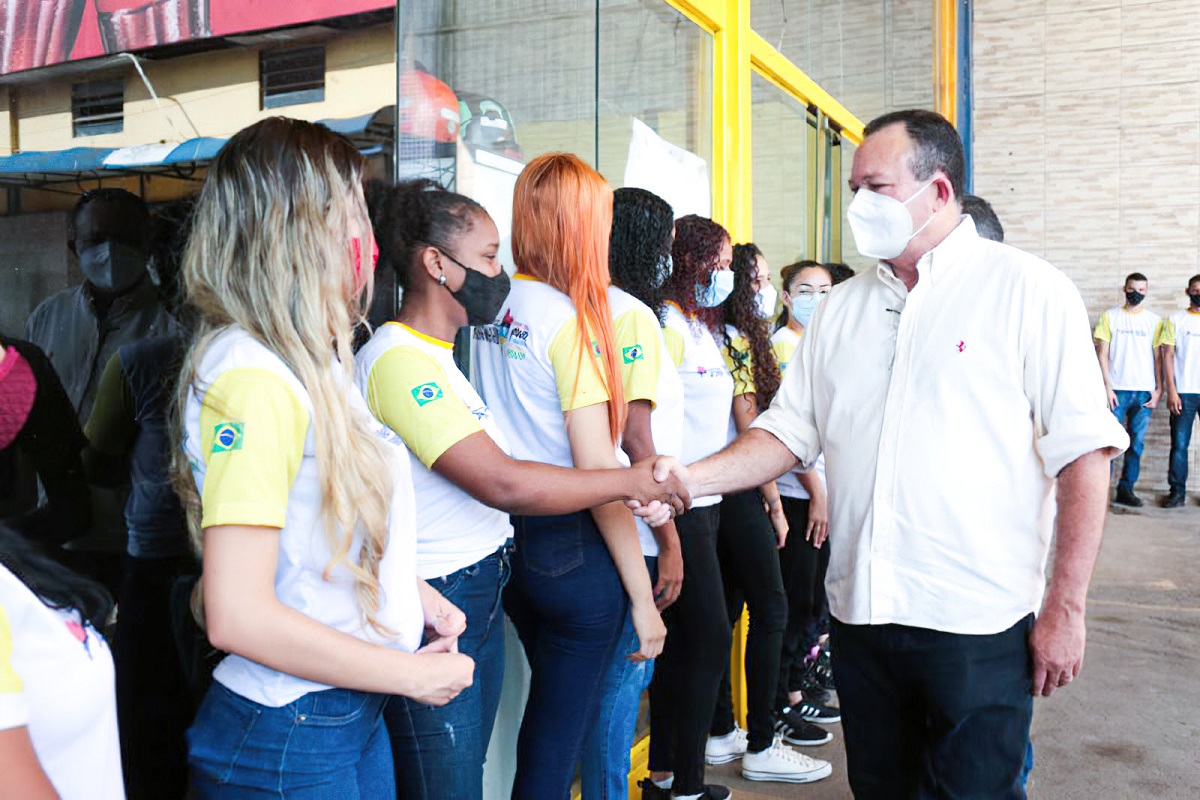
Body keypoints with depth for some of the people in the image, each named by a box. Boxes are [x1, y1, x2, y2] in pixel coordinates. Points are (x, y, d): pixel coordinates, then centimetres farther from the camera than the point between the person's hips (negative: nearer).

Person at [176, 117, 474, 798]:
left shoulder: (315, 363, 7)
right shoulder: (250, 378, -23)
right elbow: (238, 616, -26)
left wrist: (413, 591, 4)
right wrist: (413, 675, -17)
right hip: (288, 738, -8)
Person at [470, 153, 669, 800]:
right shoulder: (571, 321, -16)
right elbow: (598, 472, -18)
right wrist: (642, 596, -12)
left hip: (508, 538, 7)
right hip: (572, 551, -7)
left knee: (546, 715, 25)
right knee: (560, 734, 7)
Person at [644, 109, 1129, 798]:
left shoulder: (1028, 290, -6)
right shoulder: (841, 309, 10)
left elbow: (1082, 452, -9)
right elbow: (789, 431, 10)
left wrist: (1065, 608, -11)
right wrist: (690, 478, -6)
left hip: (977, 623, -5)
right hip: (861, 613, 5)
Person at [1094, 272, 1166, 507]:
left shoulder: (1154, 320, 10)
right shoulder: (1110, 317, 5)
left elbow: (1158, 357, 10)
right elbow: (1103, 353, 2)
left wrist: (1158, 389, 1)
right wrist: (1107, 387, -6)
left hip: (1144, 392, 2)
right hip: (1117, 390, -2)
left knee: (1136, 445, 2)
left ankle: (1126, 489, 9)